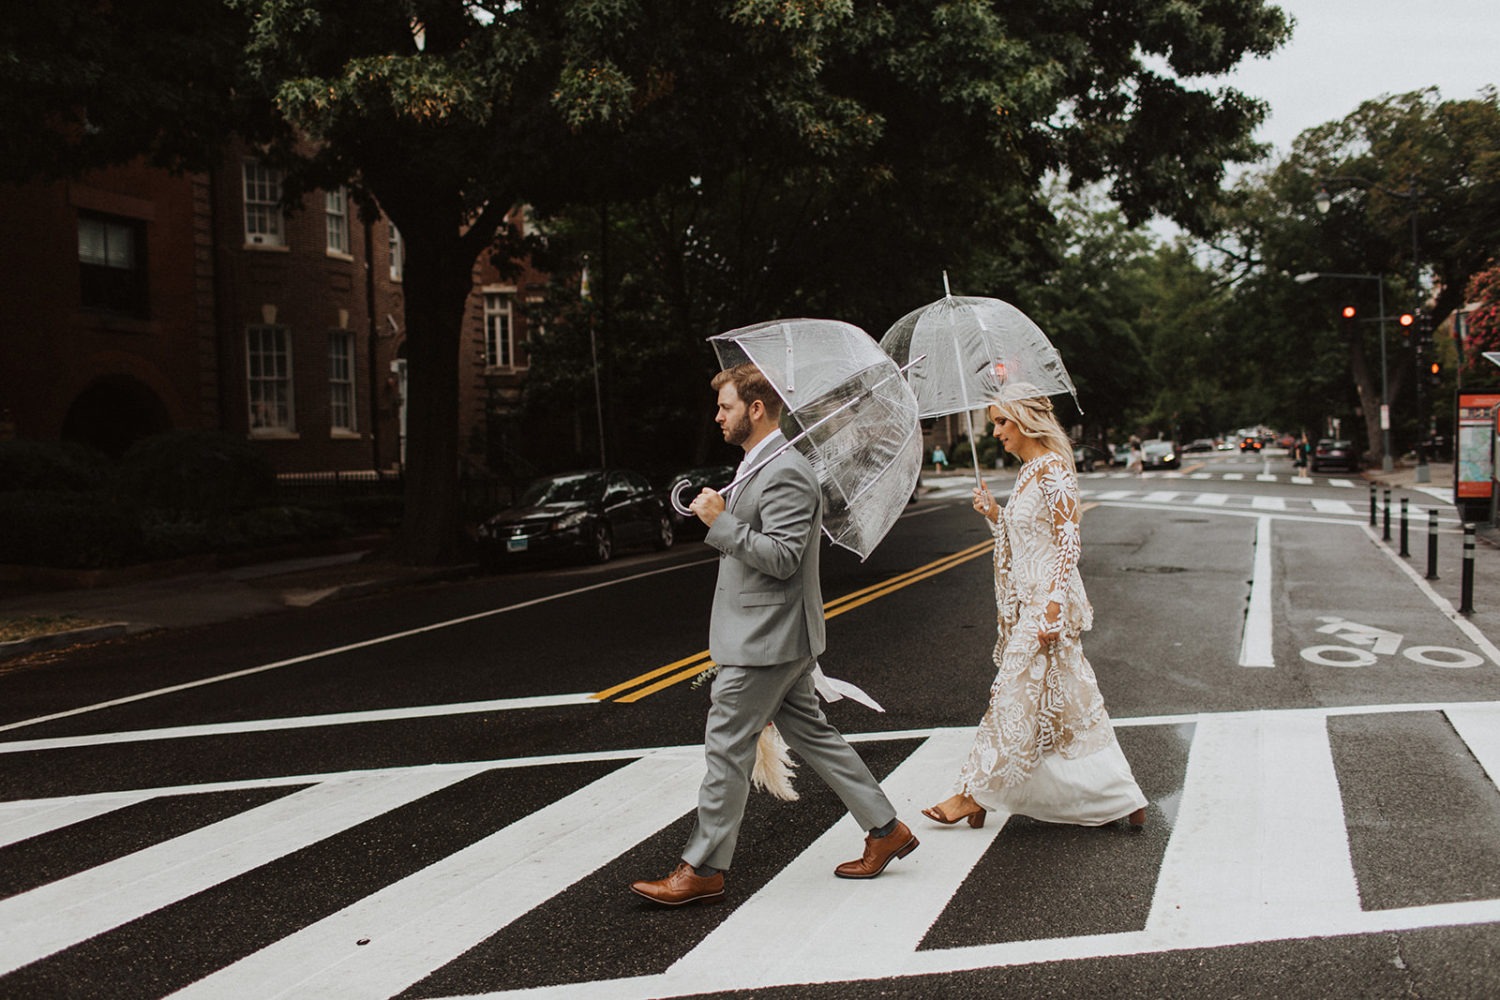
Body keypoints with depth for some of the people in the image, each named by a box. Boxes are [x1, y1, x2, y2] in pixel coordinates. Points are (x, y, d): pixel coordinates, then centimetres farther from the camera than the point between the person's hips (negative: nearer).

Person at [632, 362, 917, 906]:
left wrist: (721, 521, -22)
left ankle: (703, 870, 10)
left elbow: (782, 559, -25)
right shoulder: (760, 466, 14)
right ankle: (886, 828, 24)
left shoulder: (786, 473, -19)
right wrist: (719, 516, 11)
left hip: (767, 639, -11)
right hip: (774, 636, 11)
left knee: (726, 747, -2)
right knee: (811, 734, 16)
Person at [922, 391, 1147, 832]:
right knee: (1068, 702, 12)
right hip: (1028, 602, 10)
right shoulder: (1026, 471, 14)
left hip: (1047, 600, -10)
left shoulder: (1052, 469, -14)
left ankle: (975, 793, 8)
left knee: (1019, 695, -1)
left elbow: (1068, 541, -18)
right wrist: (995, 515, 4)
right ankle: (1122, 798, 19)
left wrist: (1052, 605, -23)